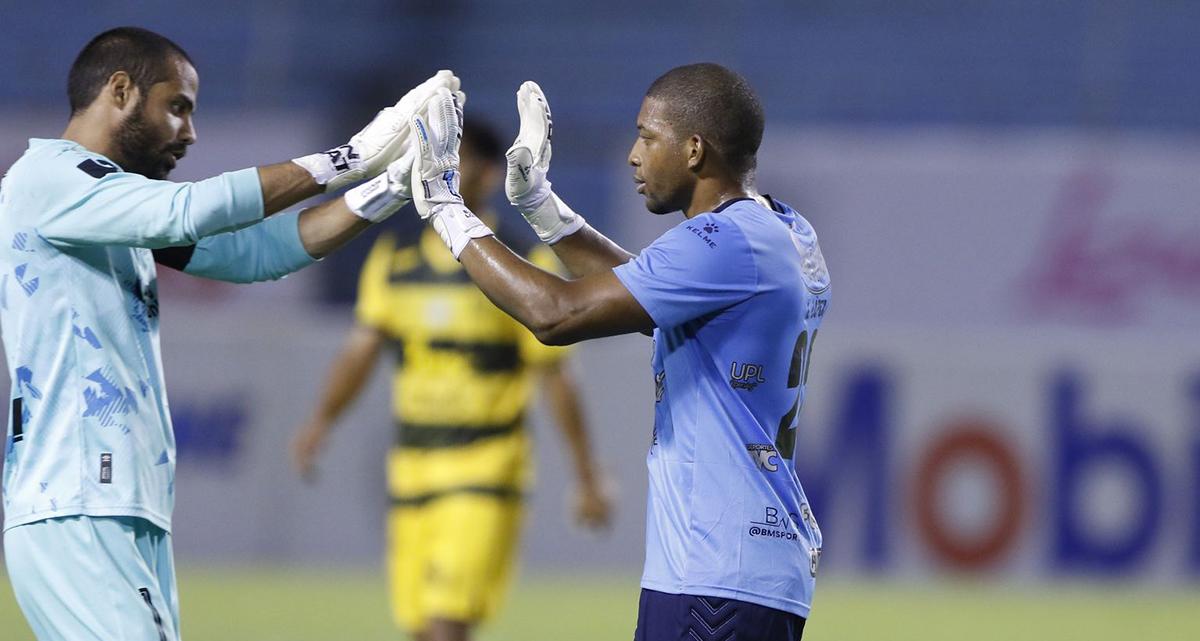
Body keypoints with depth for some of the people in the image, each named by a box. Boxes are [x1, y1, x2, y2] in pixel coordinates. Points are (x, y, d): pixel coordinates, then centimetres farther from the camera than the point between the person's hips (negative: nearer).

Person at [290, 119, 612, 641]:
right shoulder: (392, 262, 9)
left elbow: (554, 379, -1)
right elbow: (361, 350, 1)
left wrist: (587, 480, 3)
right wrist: (321, 421, -17)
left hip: (486, 475, -5)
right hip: (412, 472, 5)